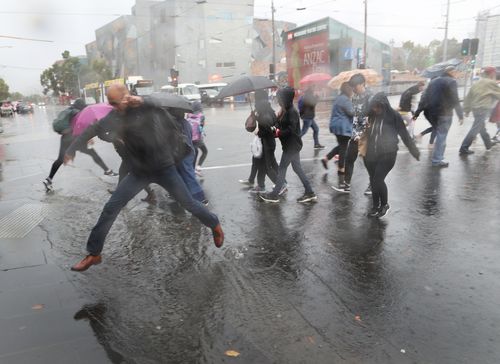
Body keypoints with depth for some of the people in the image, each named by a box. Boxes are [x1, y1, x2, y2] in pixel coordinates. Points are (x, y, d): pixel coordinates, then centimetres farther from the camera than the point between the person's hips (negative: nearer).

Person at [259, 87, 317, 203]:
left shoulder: (292, 112, -18)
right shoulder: (285, 111, 10)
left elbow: (291, 129, -24)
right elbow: (280, 125, 11)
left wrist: (278, 132, -17)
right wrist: (275, 130, -7)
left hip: (292, 146, -9)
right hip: (292, 145, 9)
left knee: (282, 168, -1)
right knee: (297, 168, 13)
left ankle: (274, 195, 10)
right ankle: (310, 193, 19)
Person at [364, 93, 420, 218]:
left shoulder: (393, 116, -8)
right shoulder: (371, 116, 2)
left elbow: (404, 134, -2)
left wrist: (415, 151, 1)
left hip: (387, 154, -4)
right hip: (371, 154, 4)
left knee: (378, 180, -11)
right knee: (373, 181, 10)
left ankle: (384, 204, 14)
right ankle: (376, 205, 29)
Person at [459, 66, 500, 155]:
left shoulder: (477, 83, 15)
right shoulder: (491, 83, -7)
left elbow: (468, 97, 13)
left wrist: (467, 110, 16)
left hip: (475, 108, 9)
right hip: (483, 109, -9)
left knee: (482, 127, 22)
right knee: (475, 129, -8)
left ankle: (488, 143, 40)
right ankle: (464, 148, -10)